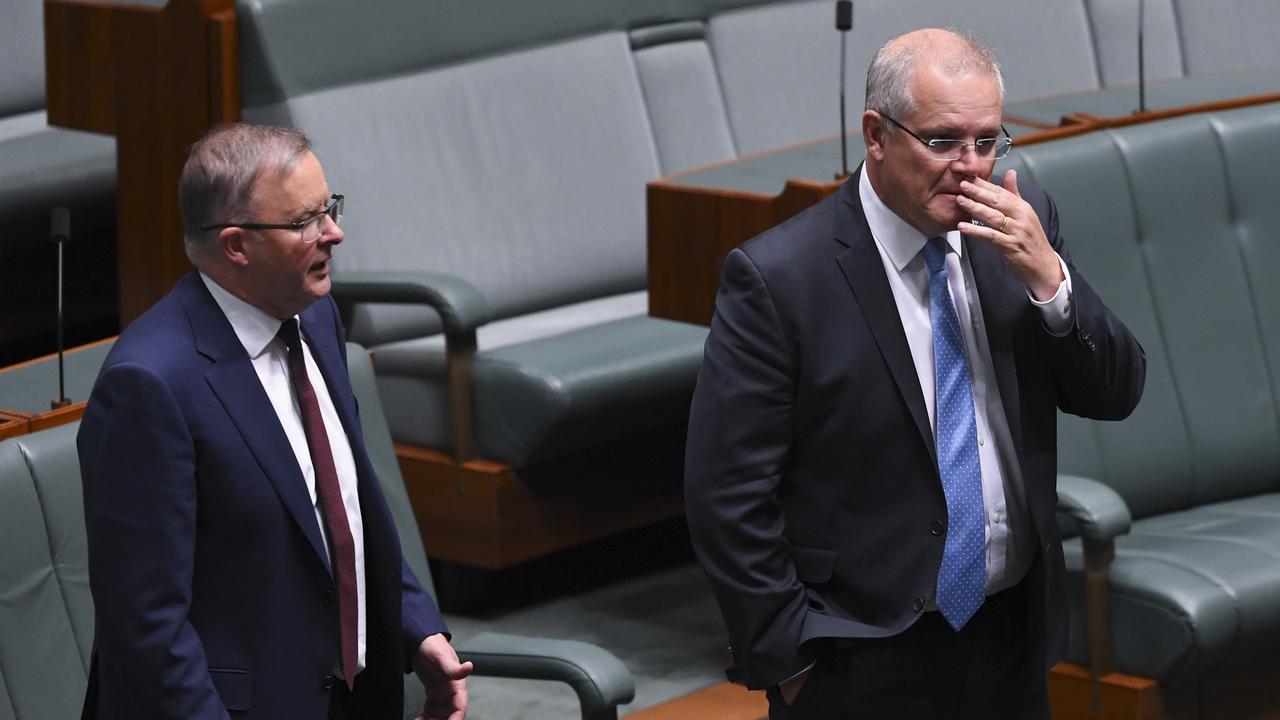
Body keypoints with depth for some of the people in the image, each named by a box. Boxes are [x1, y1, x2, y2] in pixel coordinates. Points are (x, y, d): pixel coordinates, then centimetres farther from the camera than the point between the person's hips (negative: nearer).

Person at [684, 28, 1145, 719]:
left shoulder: (1020, 224, 0)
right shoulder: (777, 278, -16)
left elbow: (1114, 394, 1)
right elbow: (728, 497, -14)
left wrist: (1046, 275, -15)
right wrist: (789, 661, -12)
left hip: (1013, 640, 5)